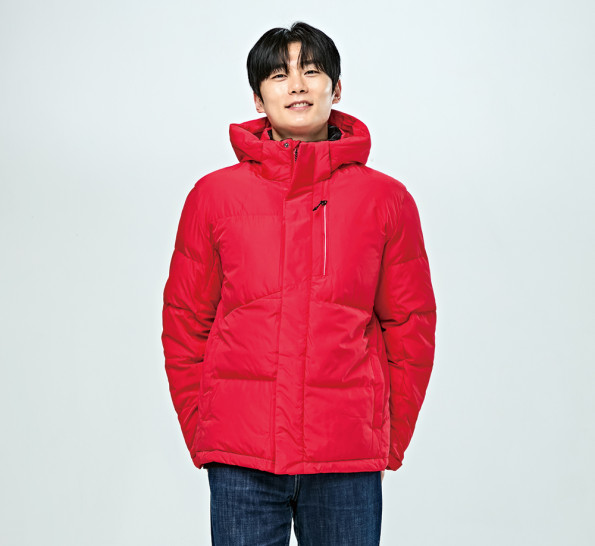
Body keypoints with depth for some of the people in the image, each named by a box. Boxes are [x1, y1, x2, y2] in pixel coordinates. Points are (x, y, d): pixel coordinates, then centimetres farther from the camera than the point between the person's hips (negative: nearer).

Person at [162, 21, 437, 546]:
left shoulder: (387, 200, 5)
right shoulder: (213, 196, 6)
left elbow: (412, 326, 7)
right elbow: (184, 323, 9)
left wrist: (390, 438, 4)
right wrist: (201, 435, 5)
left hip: (349, 461, 0)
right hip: (241, 461, 0)